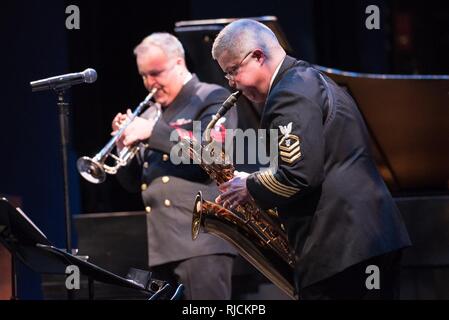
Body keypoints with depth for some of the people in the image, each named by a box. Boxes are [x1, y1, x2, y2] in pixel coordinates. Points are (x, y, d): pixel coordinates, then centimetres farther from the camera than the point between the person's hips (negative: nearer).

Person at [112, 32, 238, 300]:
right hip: (162, 247, 7)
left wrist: (152, 132, -15)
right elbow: (133, 182, 21)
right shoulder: (149, 116, 21)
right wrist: (125, 145, 2)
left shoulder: (213, 99, 3)